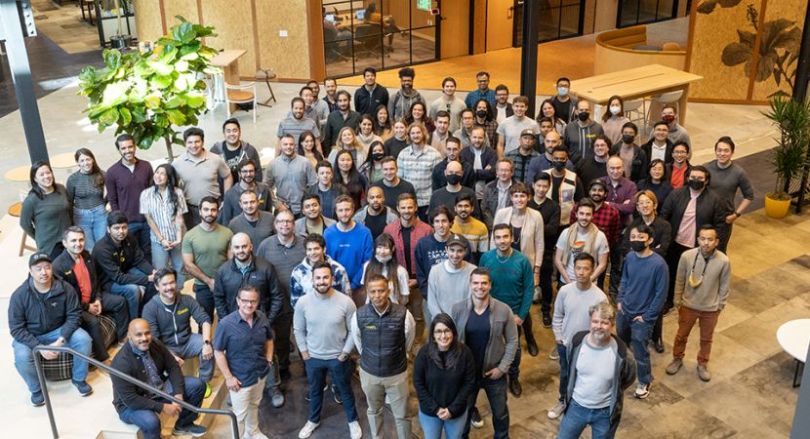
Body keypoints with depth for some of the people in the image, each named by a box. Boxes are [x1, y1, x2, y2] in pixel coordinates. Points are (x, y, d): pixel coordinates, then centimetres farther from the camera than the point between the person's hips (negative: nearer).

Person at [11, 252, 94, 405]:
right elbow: (16, 329, -17)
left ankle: (78, 379, 2)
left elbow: (74, 316, -11)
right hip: (30, 337, -1)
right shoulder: (19, 295, -20)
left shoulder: (65, 289, -17)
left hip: (59, 330, 1)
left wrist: (61, 340, -25)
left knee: (83, 339, -24)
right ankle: (36, 389, 0)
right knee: (22, 357, -31)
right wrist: (39, 347, -26)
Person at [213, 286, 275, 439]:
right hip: (240, 378, -5)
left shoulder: (262, 318, -10)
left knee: (254, 405, 28)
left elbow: (269, 339, 9)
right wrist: (228, 377, -17)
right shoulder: (226, 324, -24)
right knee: (240, 414, 11)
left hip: (260, 374, 5)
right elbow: (218, 352, -17)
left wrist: (269, 359, 0)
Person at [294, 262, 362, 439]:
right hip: (313, 357, 2)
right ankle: (313, 420, 50)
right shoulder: (303, 302, -16)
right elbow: (299, 330, -1)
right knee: (315, 391, 25)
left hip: (338, 357, -1)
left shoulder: (346, 302, -21)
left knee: (345, 390, 20)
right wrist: (304, 352, -1)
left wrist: (345, 352, -8)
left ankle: (353, 420, 44)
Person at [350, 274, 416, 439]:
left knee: (402, 415, 15)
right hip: (369, 373, 2)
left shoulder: (403, 314, -22)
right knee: (374, 411, 25)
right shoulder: (359, 315, -18)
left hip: (397, 373, -2)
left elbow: (408, 343, -2)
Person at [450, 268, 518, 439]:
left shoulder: (503, 310, -13)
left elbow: (512, 341, -6)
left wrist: (502, 367, -11)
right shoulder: (457, 309, -12)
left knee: (500, 412, 20)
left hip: (494, 372, 0)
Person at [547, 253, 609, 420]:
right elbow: (557, 316, 0)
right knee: (565, 375, 25)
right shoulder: (564, 291, -15)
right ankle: (563, 401, 49)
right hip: (565, 343, 3)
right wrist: (558, 336, 0)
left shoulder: (600, 297, -23)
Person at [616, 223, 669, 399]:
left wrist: (647, 316, -14)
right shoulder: (629, 257, -8)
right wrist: (620, 300, 1)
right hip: (624, 311, 5)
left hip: (642, 316, -5)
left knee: (640, 352, 9)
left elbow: (661, 294, -17)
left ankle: (644, 382, 34)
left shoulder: (658, 264, -25)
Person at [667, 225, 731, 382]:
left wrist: (720, 305, 2)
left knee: (706, 339, 21)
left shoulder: (723, 261, -22)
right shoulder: (687, 256, -22)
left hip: (711, 308, 0)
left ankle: (702, 364, 45)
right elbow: (679, 281, -6)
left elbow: (724, 286, -5)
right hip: (688, 305, 0)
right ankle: (677, 359, 47)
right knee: (681, 335, 21)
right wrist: (677, 301, 1)